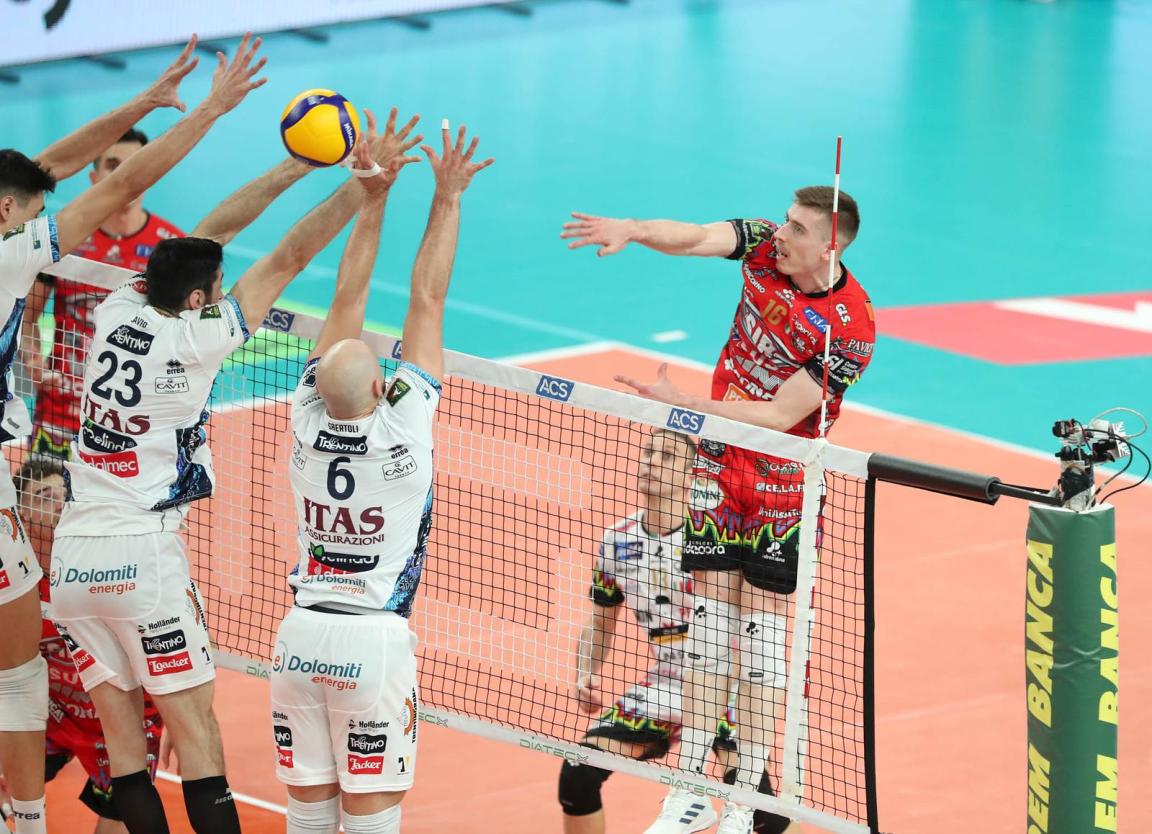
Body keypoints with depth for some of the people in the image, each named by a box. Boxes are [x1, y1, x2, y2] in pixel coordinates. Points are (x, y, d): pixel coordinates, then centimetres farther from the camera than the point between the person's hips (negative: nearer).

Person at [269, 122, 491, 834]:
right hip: (375, 637, -4)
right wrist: (447, 199, 0)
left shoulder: (309, 421, -2)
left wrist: (374, 200, 10)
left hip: (302, 634, 4)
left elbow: (348, 302, 6)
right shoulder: (402, 427, -12)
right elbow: (427, 302, -6)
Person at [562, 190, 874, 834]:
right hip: (717, 467, 4)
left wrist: (679, 403, -22)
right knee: (709, 626, 4)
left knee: (763, 635, -1)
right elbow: (695, 237, -20)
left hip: (782, 483, -4)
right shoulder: (765, 245, -6)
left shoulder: (849, 330, -22)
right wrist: (631, 230, -41)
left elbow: (778, 415, -21)